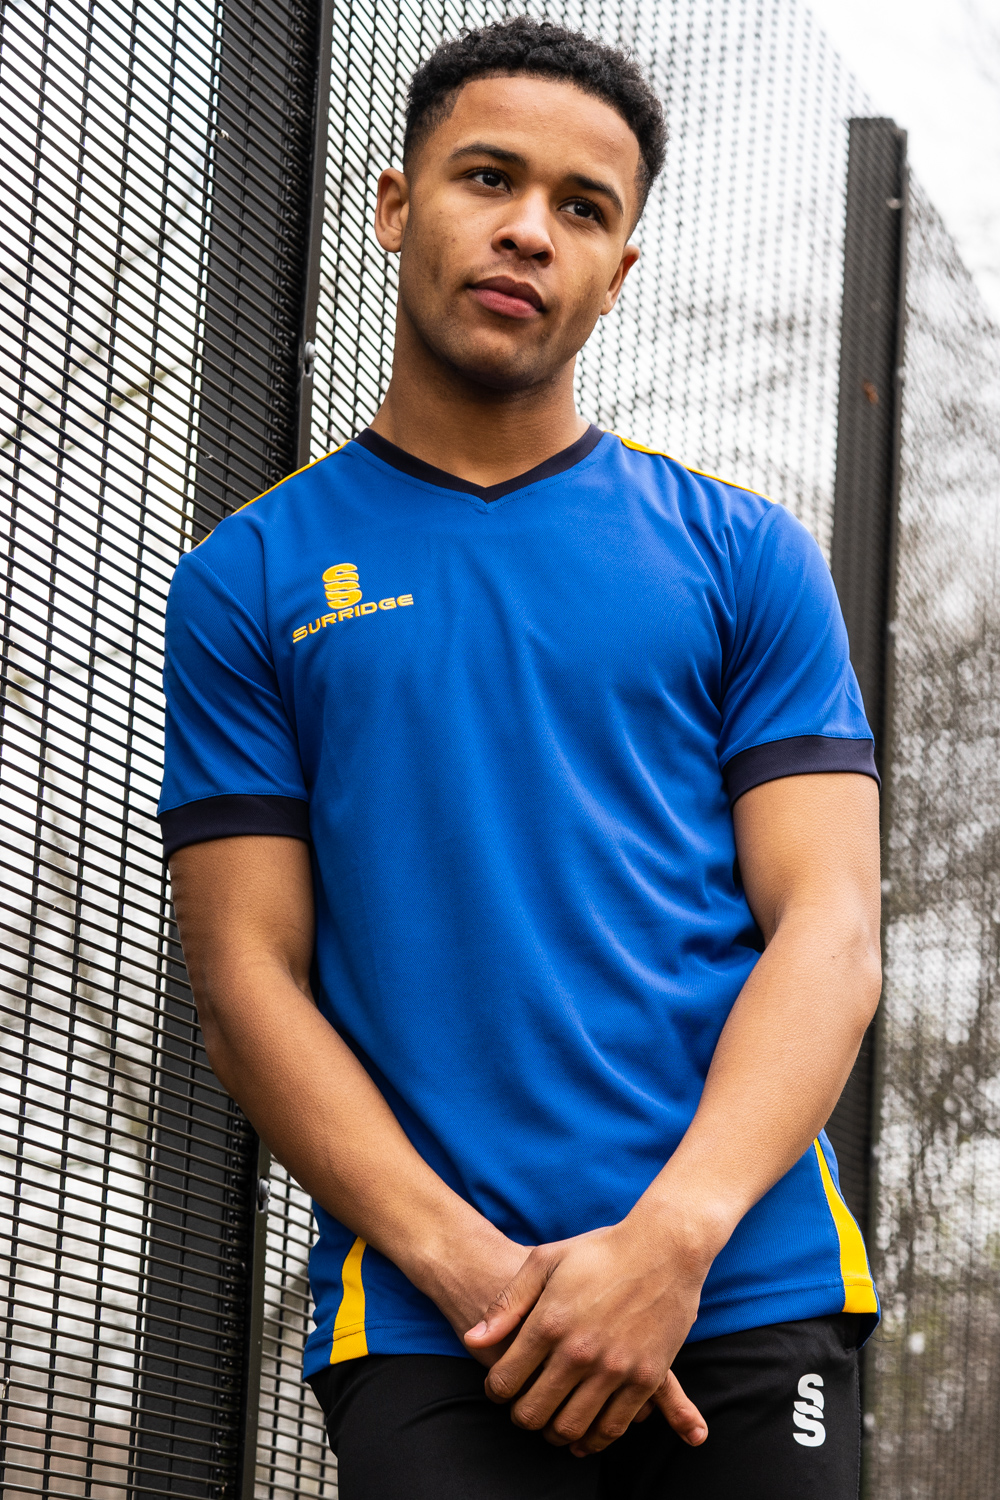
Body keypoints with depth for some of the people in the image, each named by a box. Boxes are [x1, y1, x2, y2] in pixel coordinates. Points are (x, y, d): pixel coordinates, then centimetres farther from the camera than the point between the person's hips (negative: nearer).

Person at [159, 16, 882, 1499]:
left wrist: (672, 1237, -14)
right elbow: (247, 978, 2)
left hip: (746, 1291, 1)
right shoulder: (250, 580, 8)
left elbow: (831, 930, 1)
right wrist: (462, 1259, -12)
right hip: (427, 1324, -1)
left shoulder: (745, 555, 9)